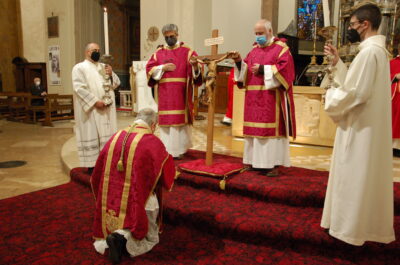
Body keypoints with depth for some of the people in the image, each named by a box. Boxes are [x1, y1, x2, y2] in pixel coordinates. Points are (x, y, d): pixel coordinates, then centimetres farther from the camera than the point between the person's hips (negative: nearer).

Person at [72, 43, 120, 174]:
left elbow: (115, 84, 13)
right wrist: (95, 101, -20)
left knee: (107, 135, 6)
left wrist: (111, 74, -7)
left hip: (106, 108, 6)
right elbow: (79, 88, -13)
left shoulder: (104, 67, 16)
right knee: (91, 136, -3)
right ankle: (92, 165, 4)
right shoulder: (79, 67, -2)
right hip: (91, 109, -6)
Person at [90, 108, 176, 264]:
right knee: (150, 238, 15)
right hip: (139, 201, -5)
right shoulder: (153, 142, -12)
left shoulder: (115, 138, 4)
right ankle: (124, 237, -14)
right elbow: (168, 176, -1)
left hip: (112, 201, 5)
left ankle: (107, 239, -5)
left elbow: (97, 175, 12)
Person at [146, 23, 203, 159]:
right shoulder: (158, 53, 11)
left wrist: (195, 65, -25)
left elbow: (197, 70, -3)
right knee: (166, 121, 2)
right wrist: (163, 68, -9)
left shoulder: (187, 51, 5)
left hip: (181, 94, -2)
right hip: (164, 94, 2)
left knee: (181, 120, -2)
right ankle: (166, 150, 10)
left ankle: (179, 149, 8)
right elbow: (149, 69, 5)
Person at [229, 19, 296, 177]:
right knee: (256, 127, 6)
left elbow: (284, 69, -14)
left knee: (271, 128, -6)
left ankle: (273, 163, -1)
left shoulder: (281, 48, -1)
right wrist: (239, 61, -6)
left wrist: (263, 69, -16)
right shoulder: (254, 50, 17)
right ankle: (258, 161, 14)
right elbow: (245, 71, 13)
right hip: (255, 97, 6)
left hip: (272, 97, -6)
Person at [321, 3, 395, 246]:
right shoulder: (376, 49, 13)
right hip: (369, 124, 10)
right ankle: (368, 222, 32)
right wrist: (337, 62, 9)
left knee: (355, 176, 1)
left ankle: (352, 227, 14)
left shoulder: (369, 52, -19)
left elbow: (357, 93, -24)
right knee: (365, 176, 18)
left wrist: (331, 99, -8)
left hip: (361, 126, -10)